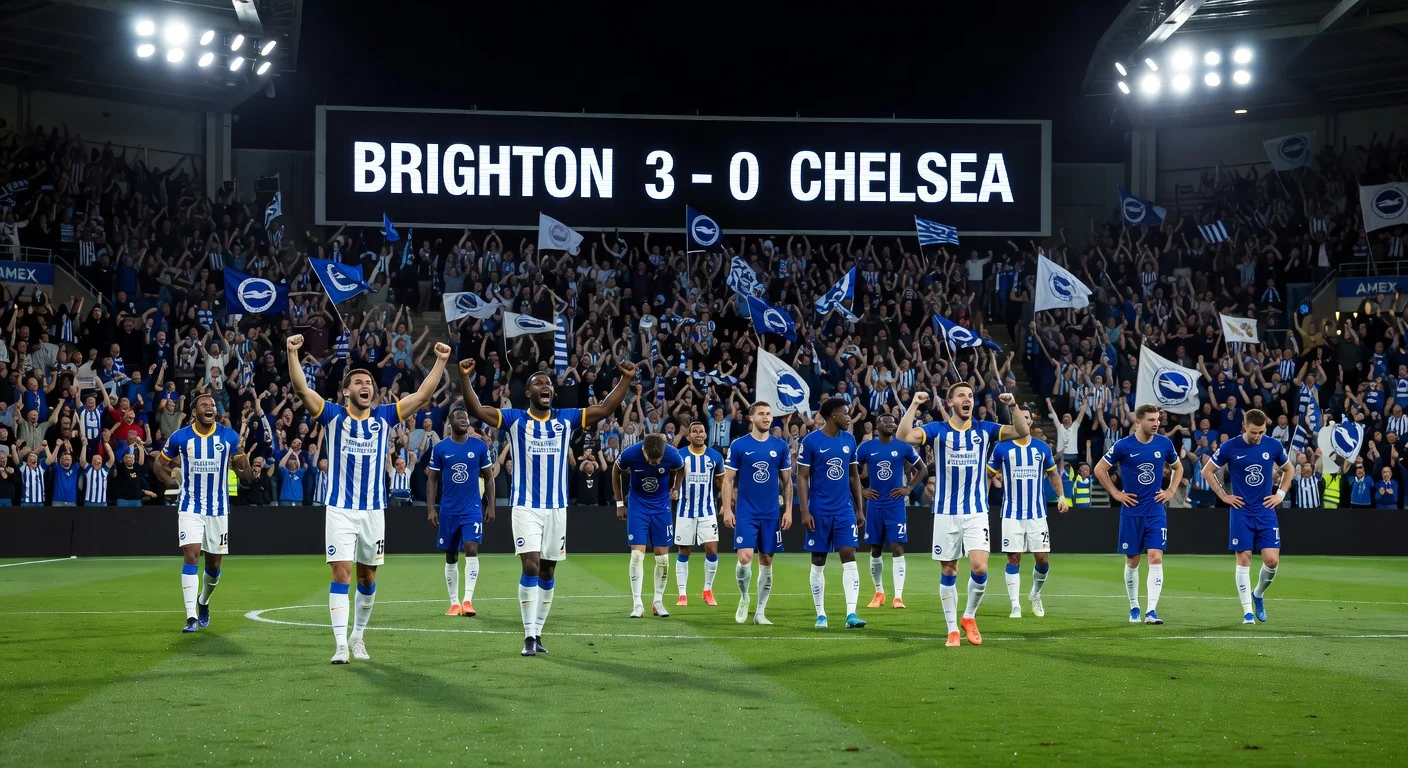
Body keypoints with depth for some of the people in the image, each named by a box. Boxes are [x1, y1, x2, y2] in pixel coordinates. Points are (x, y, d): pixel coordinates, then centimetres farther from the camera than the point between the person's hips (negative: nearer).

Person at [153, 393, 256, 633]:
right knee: (191, 556, -17)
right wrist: (170, 481, -4)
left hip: (219, 509, 2)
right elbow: (159, 465, 9)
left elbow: (245, 474, 5)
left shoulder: (229, 436, -3)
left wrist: (242, 458, -14)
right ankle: (191, 616, -17)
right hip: (190, 507, -2)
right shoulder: (180, 437, -4)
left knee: (214, 563, 9)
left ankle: (203, 601, 39)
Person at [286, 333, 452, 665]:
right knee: (341, 573, -10)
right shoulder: (333, 416, -1)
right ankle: (341, 644, -9)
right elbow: (301, 389, -14)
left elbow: (422, 394, 4)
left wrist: (441, 361, -3)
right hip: (340, 510, -3)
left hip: (374, 510, 3)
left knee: (367, 576, 11)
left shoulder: (384, 417, 6)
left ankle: (358, 635, 28)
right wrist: (292, 353, -26)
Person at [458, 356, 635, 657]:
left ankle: (537, 632, 18)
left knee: (547, 572, 9)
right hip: (525, 506, -4)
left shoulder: (566, 419, 6)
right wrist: (465, 377, -25)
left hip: (557, 507, 4)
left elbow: (606, 408, 5)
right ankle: (529, 635, -10)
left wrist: (625, 379, -5)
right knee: (531, 566, -15)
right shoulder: (514, 418, -1)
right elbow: (476, 409, -11)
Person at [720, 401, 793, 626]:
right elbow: (728, 480, 0)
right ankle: (744, 598, 14)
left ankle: (760, 612, 13)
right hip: (746, 513, -2)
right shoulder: (738, 445, -2)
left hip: (771, 514, 2)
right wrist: (727, 509, -7)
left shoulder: (780, 446, 4)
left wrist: (788, 510, 4)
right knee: (745, 559, -14)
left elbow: (786, 481, 10)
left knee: (766, 561, 4)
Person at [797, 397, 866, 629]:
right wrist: (804, 511, -12)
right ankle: (820, 615, 14)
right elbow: (802, 477, -6)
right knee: (818, 562, 5)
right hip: (819, 511, -3)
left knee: (849, 558, -8)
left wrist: (859, 508, 12)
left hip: (845, 509, 3)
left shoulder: (849, 440, 6)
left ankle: (851, 614, -12)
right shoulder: (811, 441, -7)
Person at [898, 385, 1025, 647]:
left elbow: (1022, 432, -7)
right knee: (948, 573, 4)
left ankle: (969, 617, 11)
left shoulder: (984, 429, 3)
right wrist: (914, 405, -22)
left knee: (979, 568, -14)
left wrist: (1013, 406, -20)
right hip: (946, 513, 0)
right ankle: (952, 630, 15)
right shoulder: (937, 430, -1)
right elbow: (903, 436, -16)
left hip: (976, 513, 0)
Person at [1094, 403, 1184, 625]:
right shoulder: (1123, 445, -8)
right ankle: (1134, 608, 24)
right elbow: (1100, 469, 1)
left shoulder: (1164, 444, 0)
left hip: (1156, 511, 1)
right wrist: (1116, 493, -3)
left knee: (1156, 557, -12)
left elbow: (1178, 468, 18)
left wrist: (1170, 491, 6)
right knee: (1132, 560, 7)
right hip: (1131, 511, -1)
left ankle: (1151, 611, -14)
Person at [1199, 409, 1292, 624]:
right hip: (1241, 511, -2)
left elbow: (1289, 470, 17)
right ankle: (1248, 611, 3)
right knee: (1244, 559, -4)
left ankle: (1258, 594, 21)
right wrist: (1223, 495, -1)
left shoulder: (1273, 446, -1)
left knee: (1272, 559, -7)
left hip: (1266, 511, 2)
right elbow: (1207, 471, 5)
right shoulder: (1230, 447, -7)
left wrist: (1280, 494, 7)